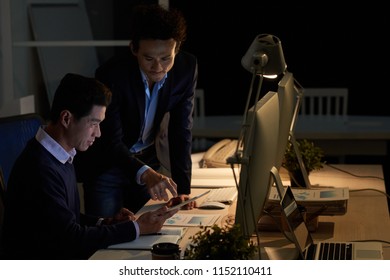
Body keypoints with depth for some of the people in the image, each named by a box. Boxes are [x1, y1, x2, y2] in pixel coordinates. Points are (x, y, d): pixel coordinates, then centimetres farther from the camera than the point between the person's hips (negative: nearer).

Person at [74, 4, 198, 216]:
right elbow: (112, 141, -28)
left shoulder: (187, 68, -17)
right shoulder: (111, 74, -29)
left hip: (149, 160, 4)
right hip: (105, 164, -3)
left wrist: (183, 190, -18)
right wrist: (144, 173, -46)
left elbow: (181, 132, -13)